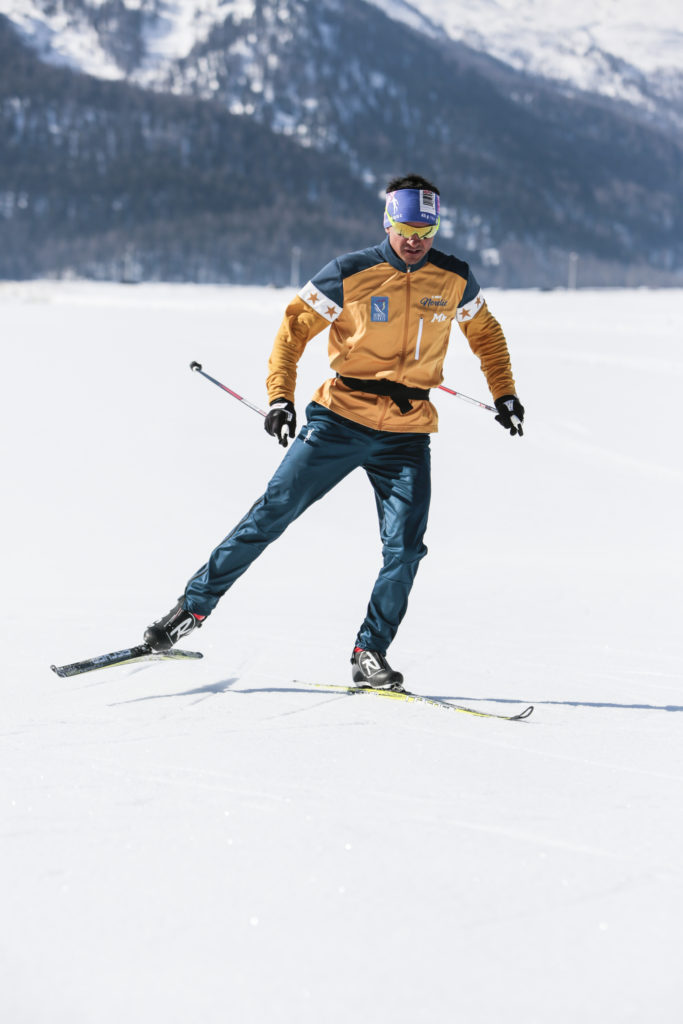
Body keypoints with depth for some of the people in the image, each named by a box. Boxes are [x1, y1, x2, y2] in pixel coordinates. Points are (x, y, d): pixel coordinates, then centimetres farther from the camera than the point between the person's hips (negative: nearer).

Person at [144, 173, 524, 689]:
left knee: (405, 547, -9)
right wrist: (280, 396, -10)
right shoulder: (351, 273, -7)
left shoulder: (455, 279, 2)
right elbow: (295, 325, -1)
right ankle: (195, 605, 6)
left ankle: (370, 654, 4)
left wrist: (505, 394, 17)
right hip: (340, 419, -2)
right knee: (273, 511, -4)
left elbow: (485, 332, 21)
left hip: (407, 435, 2)